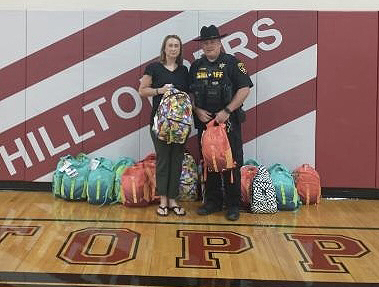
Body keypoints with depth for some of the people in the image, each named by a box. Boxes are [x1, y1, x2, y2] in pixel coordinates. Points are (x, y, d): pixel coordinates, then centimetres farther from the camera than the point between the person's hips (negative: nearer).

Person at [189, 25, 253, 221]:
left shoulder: (232, 63, -2)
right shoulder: (196, 66, 12)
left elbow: (244, 89, -8)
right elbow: (189, 93, 15)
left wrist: (226, 112, -14)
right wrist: (197, 111, -3)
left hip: (228, 122, -4)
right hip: (204, 122, 4)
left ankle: (233, 205, 8)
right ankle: (212, 201, 22)